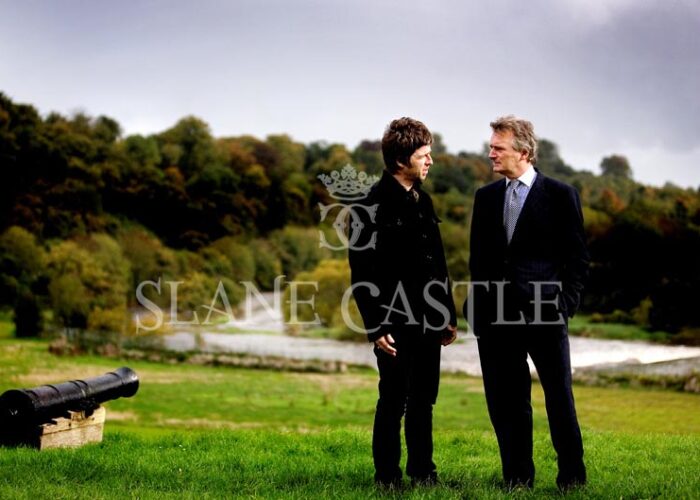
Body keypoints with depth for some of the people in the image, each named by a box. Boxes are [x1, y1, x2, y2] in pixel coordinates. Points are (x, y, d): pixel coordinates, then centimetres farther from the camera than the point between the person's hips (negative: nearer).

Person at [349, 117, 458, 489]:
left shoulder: (422, 200, 14)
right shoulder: (375, 206, -10)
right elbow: (362, 272, -12)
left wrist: (449, 315, 16)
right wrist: (376, 327, -16)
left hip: (428, 321, 7)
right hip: (396, 323, -7)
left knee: (423, 400, 12)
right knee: (394, 401, 1)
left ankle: (422, 470, 22)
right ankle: (386, 475, 13)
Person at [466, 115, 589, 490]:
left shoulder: (560, 195, -1)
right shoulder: (486, 197, 12)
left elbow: (577, 258, 0)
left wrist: (566, 305, -8)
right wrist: (480, 306, 7)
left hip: (544, 314, -4)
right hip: (497, 316, 4)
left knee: (559, 397, 4)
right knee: (506, 401, 8)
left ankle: (572, 475, 18)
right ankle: (518, 477, 19)